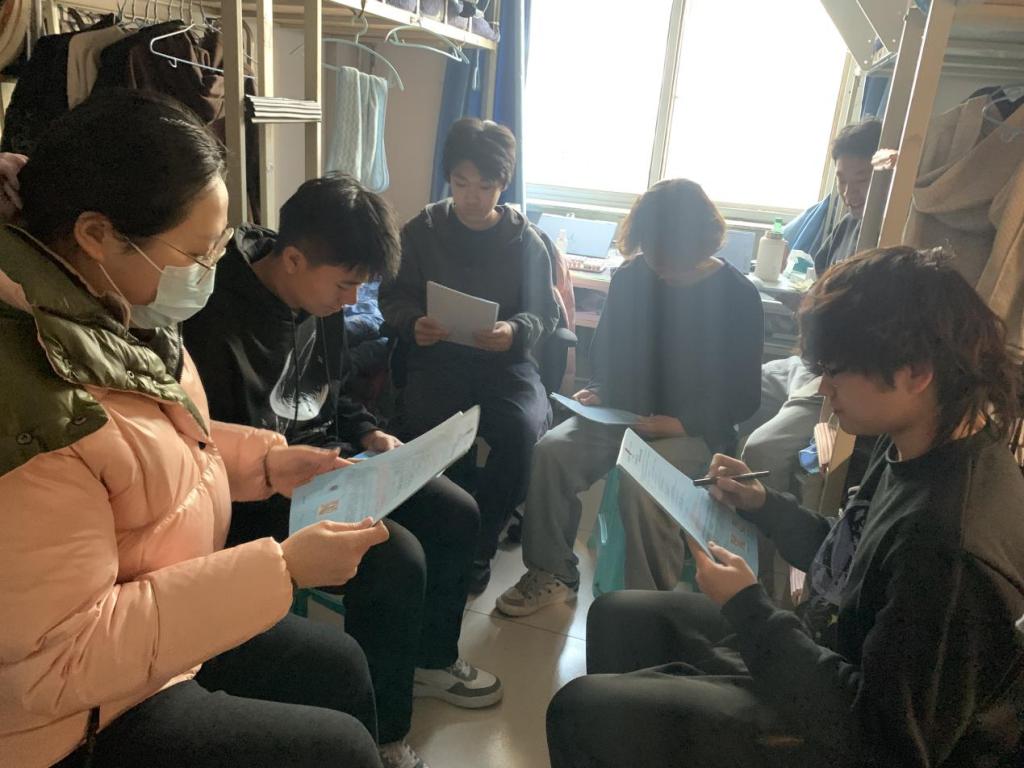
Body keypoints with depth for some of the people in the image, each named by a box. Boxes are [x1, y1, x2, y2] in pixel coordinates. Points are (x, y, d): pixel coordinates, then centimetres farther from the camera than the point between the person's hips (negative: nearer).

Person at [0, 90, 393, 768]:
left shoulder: (118, 311, -5)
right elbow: (61, 662, -30)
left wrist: (266, 460, -3)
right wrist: (283, 568, -30)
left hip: (164, 616, 9)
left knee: (339, 665, 18)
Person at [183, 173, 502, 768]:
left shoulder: (321, 302, 1)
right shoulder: (220, 326, -25)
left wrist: (369, 434, 1)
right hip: (258, 497, -8)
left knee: (457, 514, 1)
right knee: (395, 556, -26)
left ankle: (431, 658, 25)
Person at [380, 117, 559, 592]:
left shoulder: (525, 241, 6)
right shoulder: (422, 231, 6)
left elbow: (544, 312, 5)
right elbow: (394, 297, 8)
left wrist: (515, 331, -19)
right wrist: (413, 323, -16)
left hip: (505, 359, 0)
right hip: (436, 356, 0)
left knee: (522, 429, -29)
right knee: (421, 427, -31)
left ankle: (480, 545, -5)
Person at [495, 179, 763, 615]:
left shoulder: (737, 297, -8)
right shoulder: (631, 277, 2)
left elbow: (741, 397, -8)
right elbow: (605, 352, 15)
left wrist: (682, 423, -22)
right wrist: (597, 391, -5)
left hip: (694, 431, -4)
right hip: (621, 414, 4)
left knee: (641, 480, -34)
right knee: (550, 452, -21)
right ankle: (552, 574, -5)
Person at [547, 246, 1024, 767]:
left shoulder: (955, 546, -35)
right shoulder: (918, 445, -6)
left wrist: (748, 607, -22)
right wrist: (763, 505, -1)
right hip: (831, 648, 9)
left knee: (581, 711, -10)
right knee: (617, 617, 15)